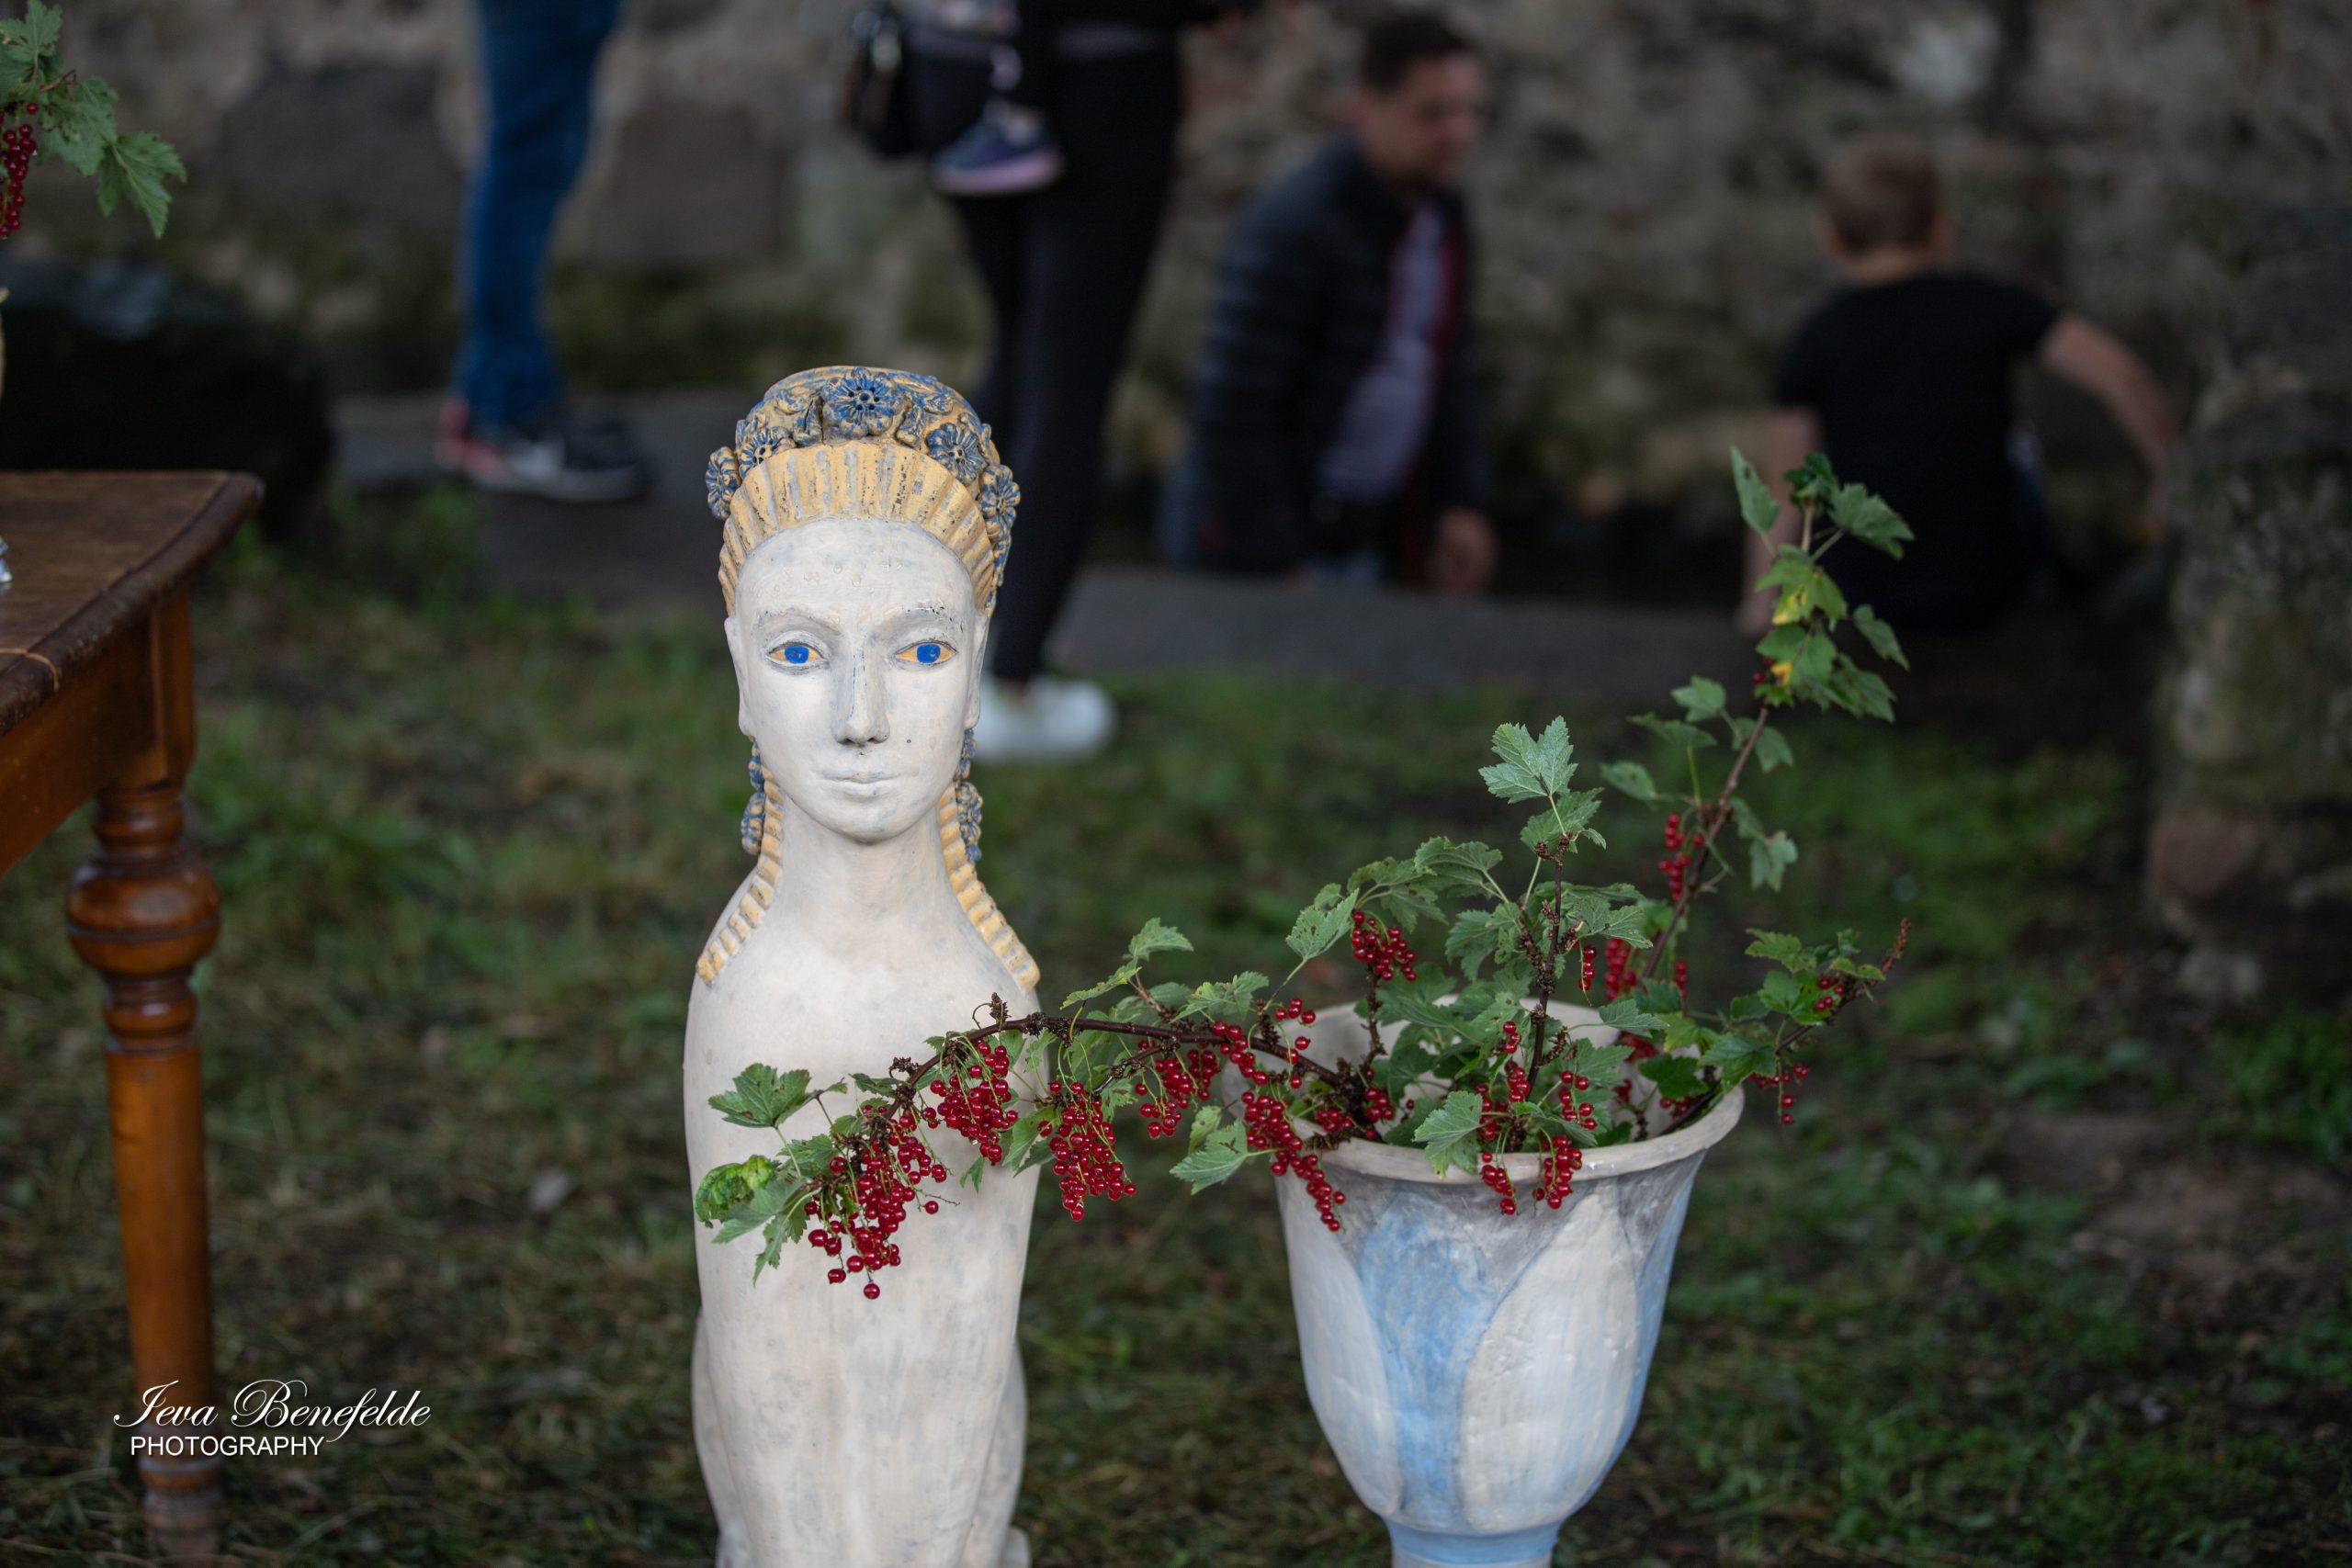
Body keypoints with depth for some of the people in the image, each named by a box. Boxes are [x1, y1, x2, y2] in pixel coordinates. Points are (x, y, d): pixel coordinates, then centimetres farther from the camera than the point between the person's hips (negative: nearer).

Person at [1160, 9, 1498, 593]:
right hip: (1246, 542, -8)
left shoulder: (1436, 210, 2)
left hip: (1346, 540, 8)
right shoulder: (1290, 227, -25)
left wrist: (1462, 506, 1)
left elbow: (1444, 366, 13)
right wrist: (1277, 568, -23)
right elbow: (1230, 411, -25)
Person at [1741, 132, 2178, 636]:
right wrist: (2170, 482, -1)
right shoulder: (1987, 304, -8)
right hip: (1987, 589, 0)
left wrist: (1761, 604, 2)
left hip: (1873, 595, 0)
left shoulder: (1814, 344, -8)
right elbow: (2120, 375, -14)